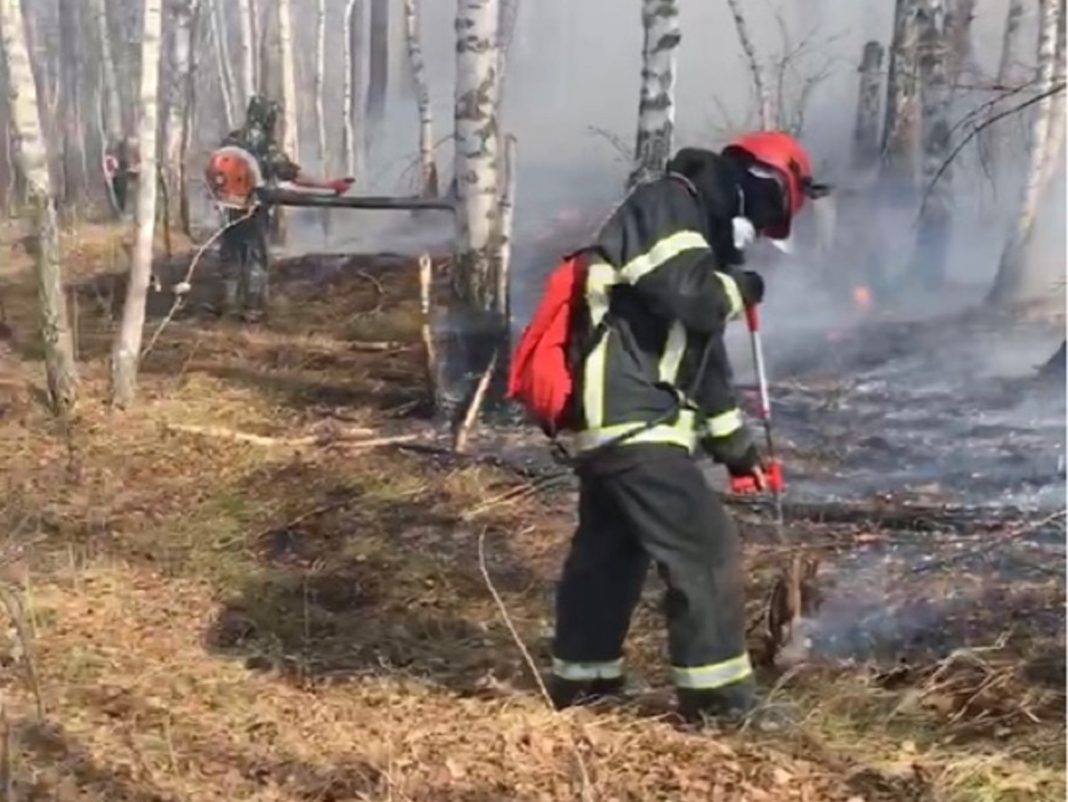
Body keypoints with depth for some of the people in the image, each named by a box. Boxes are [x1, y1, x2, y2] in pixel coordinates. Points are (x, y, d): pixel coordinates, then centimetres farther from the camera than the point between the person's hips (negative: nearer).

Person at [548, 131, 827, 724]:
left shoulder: (695, 230, 24)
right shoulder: (666, 207, -7)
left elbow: (700, 356, 27)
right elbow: (690, 296, -25)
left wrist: (735, 443, 27)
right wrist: (738, 286, -2)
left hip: (613, 420, 11)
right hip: (633, 420, -11)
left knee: (608, 549, 19)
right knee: (706, 549, -7)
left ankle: (581, 679, 31)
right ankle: (716, 695, 0)